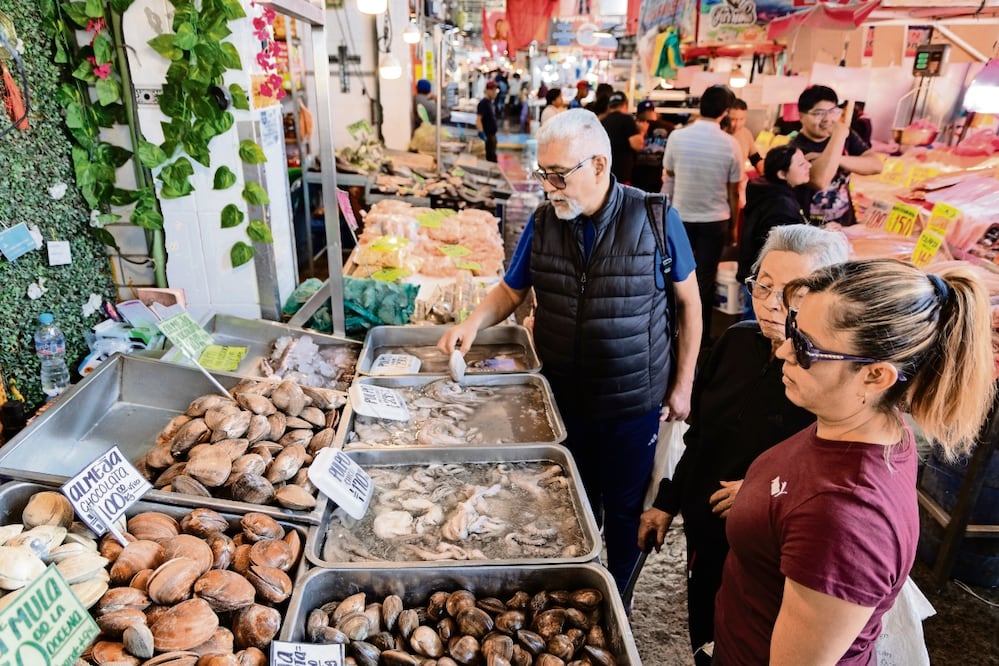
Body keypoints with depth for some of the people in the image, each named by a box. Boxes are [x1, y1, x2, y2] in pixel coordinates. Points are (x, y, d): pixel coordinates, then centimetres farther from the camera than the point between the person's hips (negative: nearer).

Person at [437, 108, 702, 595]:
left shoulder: (654, 219, -14)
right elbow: (510, 290, 5)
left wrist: (682, 385, -3)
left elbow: (689, 301, -5)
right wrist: (473, 323, -15)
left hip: (634, 401, -2)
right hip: (563, 396, 3)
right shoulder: (543, 222, -5)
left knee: (623, 509, 16)